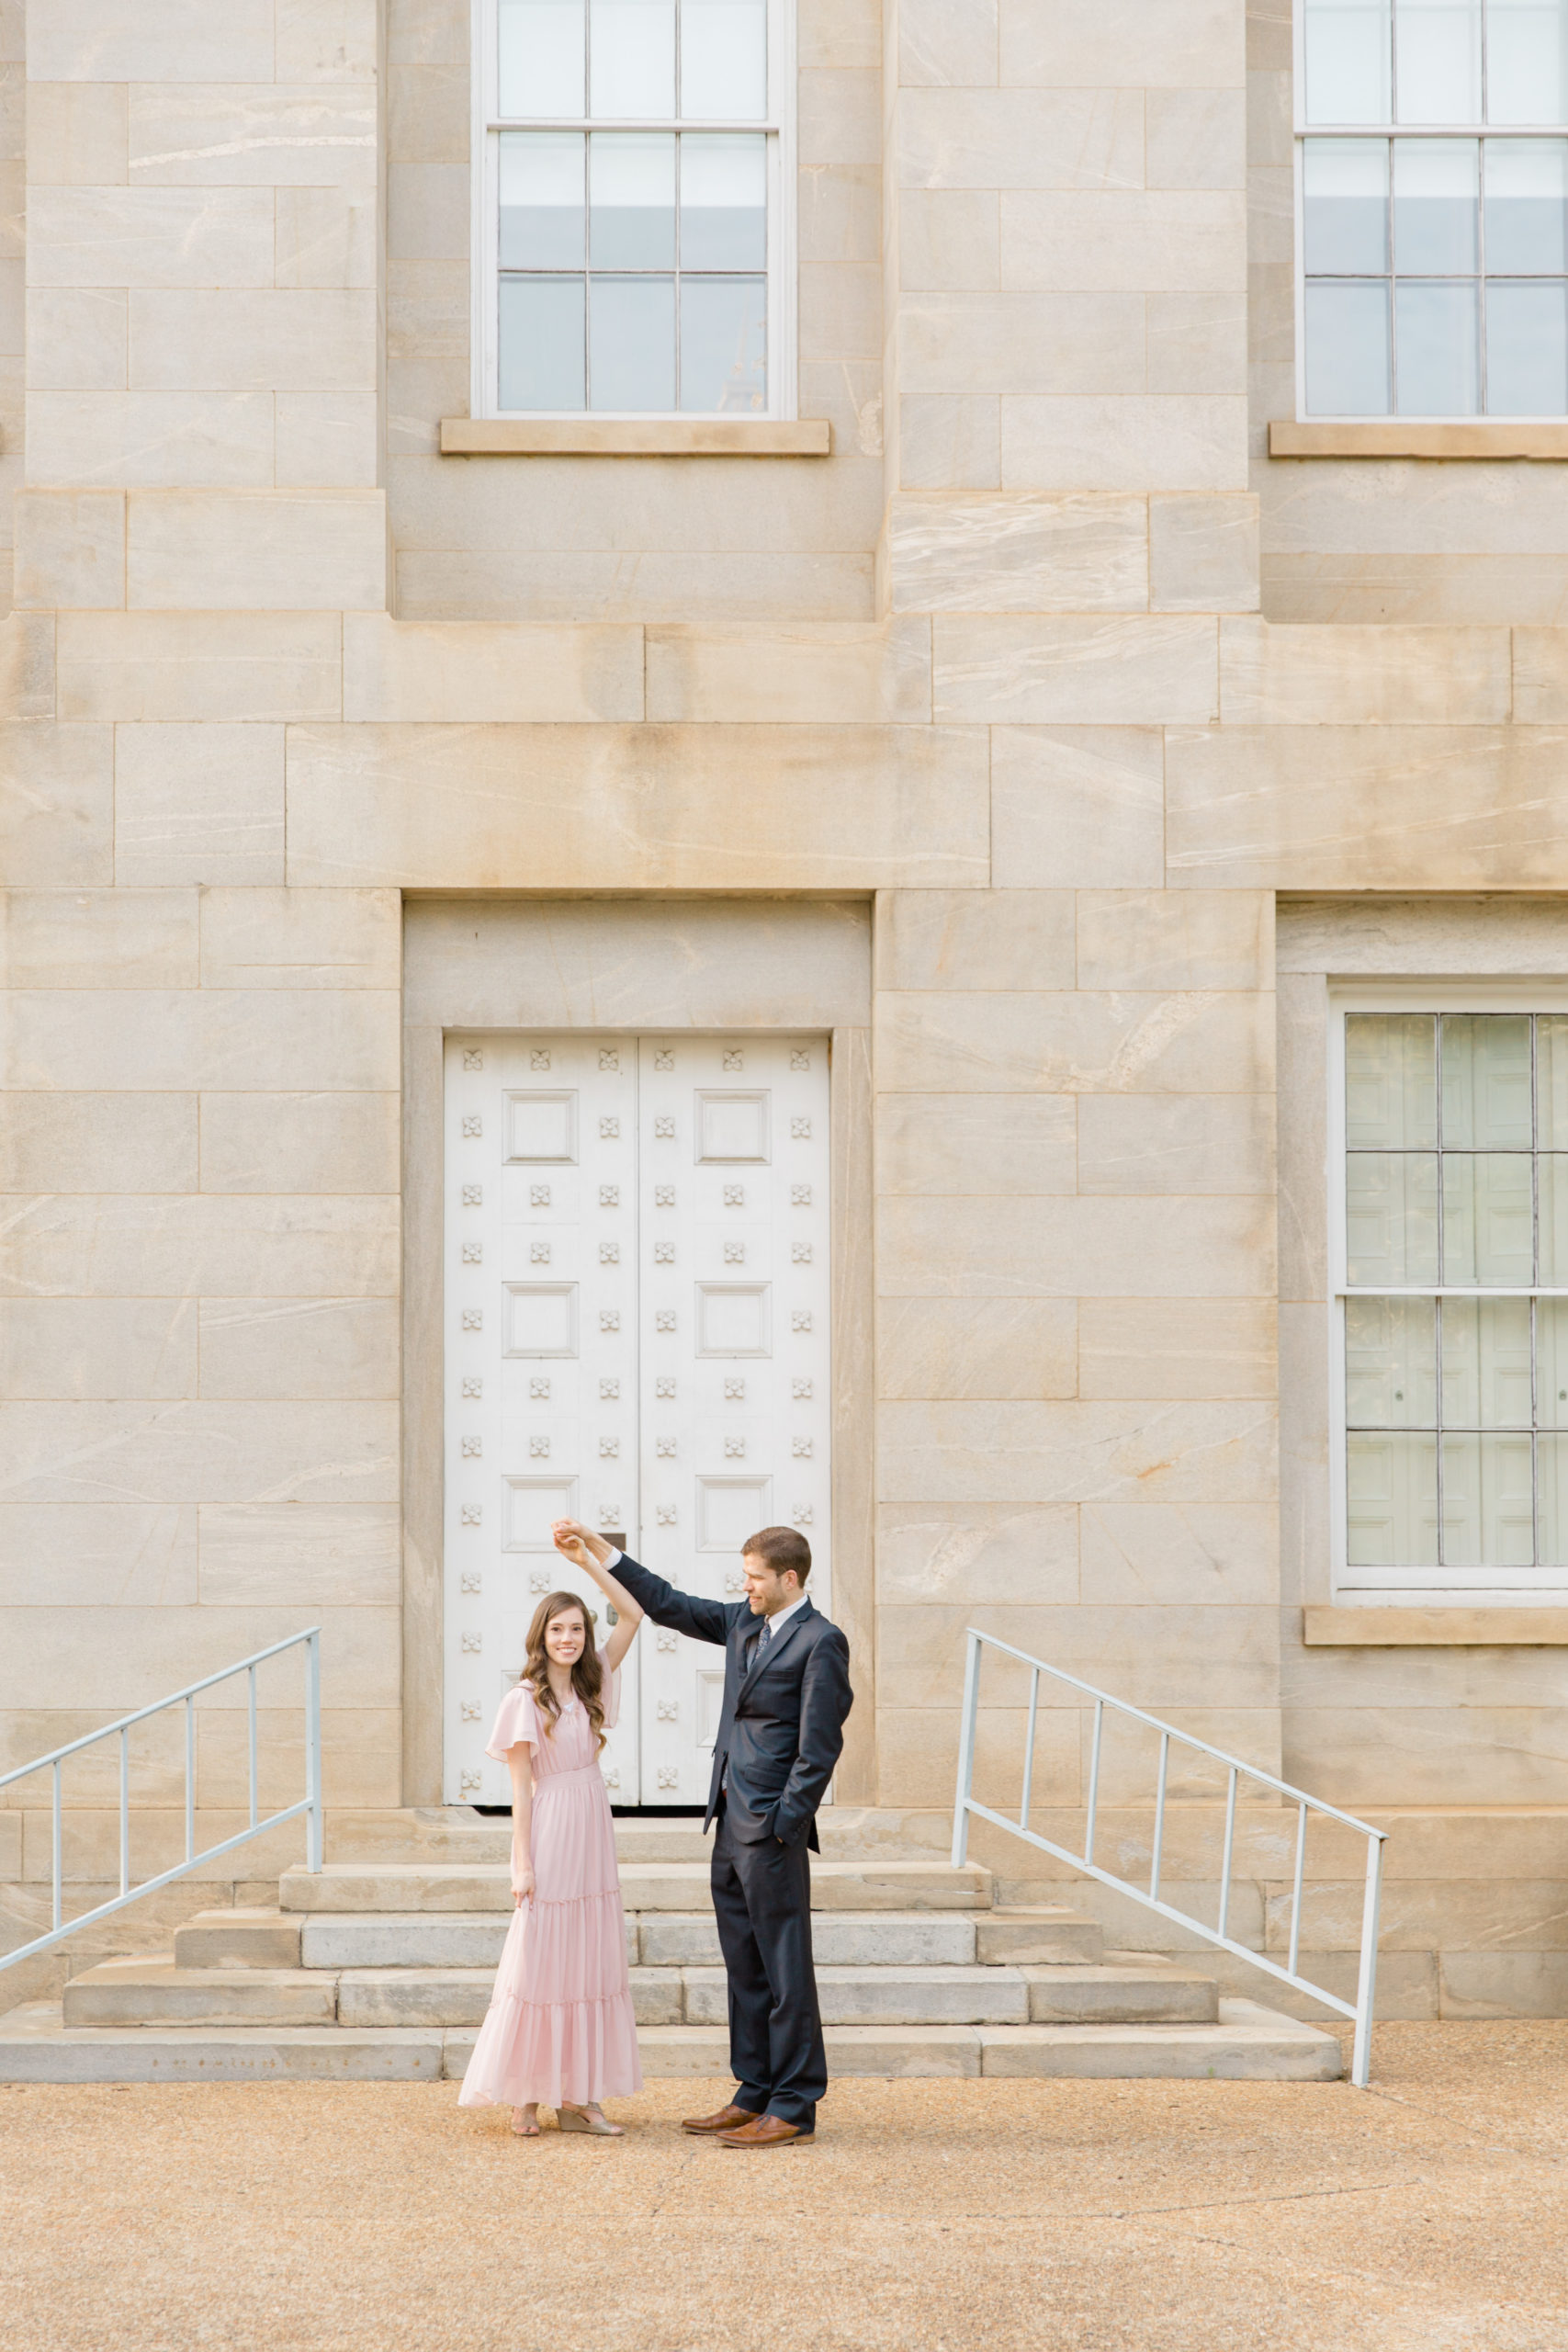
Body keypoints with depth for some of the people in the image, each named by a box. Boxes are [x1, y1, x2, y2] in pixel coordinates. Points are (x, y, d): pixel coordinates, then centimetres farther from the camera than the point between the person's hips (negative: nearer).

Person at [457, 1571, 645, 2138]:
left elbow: (633, 1615, 8)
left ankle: (576, 2097, 10)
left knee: (592, 1962, 6)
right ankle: (524, 2097, 6)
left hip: (592, 1836, 6)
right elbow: (520, 1786, -8)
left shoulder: (591, 1684, 8)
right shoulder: (525, 1700, -7)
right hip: (550, 1835, -6)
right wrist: (522, 1863, -11)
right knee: (539, 1959, -2)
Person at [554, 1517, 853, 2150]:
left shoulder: (820, 1642, -11)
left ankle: (795, 2108, 1)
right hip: (730, 1824, 9)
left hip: (771, 1826, -9)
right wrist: (595, 1548, 18)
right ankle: (754, 2095, 19)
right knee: (746, 1969, 12)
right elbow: (665, 1604, 21)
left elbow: (818, 1747, -14)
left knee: (785, 1968, -4)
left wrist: (782, 1826, -16)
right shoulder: (743, 1623, 13)